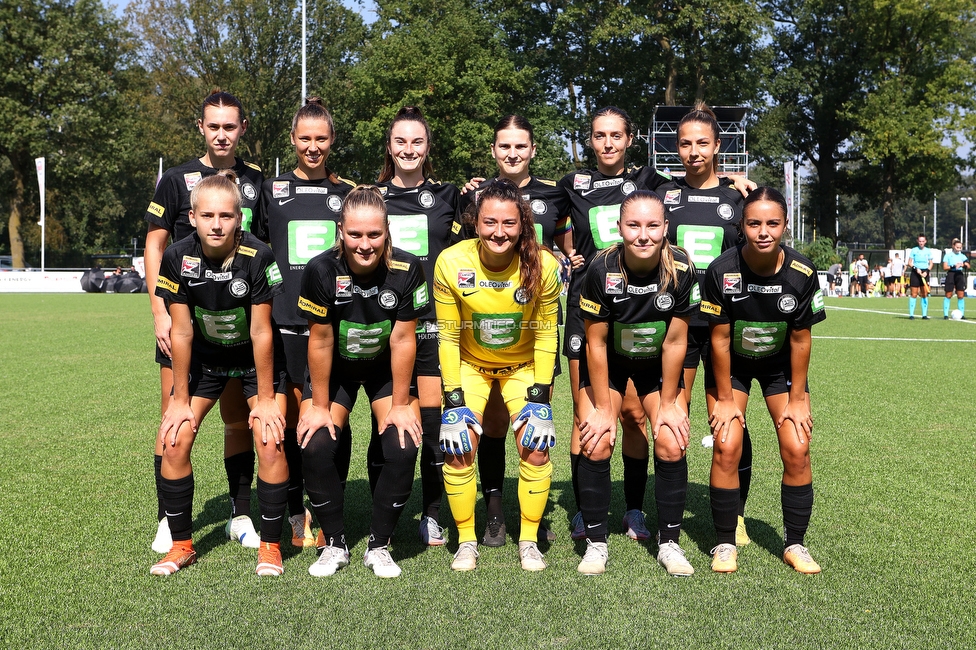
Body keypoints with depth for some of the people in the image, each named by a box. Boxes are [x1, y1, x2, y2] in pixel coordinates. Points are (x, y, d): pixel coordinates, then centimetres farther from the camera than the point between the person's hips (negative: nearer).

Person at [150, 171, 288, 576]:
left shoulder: (258, 257, -27)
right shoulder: (178, 258, -19)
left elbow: (261, 332, -21)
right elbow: (181, 332, -12)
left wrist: (265, 399, -16)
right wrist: (180, 400, -8)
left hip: (254, 357, -2)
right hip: (205, 356, 3)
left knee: (271, 444, -15)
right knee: (173, 441, -6)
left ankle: (270, 545, 4)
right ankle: (181, 544, 13)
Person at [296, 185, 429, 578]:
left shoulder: (406, 269, -24)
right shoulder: (321, 270, -25)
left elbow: (402, 339, -17)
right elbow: (320, 341, -16)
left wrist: (400, 405, -12)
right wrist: (319, 406, -10)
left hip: (387, 369, 0)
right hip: (335, 369, 0)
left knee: (403, 447, -17)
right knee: (316, 446, -17)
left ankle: (379, 545, 4)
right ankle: (334, 544, 4)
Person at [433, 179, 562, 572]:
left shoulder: (543, 266, -23)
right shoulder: (451, 263, -24)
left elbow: (545, 335, -11)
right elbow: (447, 337, -15)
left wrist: (539, 400, -13)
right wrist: (453, 403, -16)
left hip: (523, 366, 0)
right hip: (470, 365, 0)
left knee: (536, 451, -9)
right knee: (458, 450, -11)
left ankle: (529, 541, 12)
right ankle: (466, 541, 10)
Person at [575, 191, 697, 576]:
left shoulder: (681, 269, -24)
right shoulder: (601, 270, -27)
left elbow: (674, 342, -14)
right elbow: (596, 342, -18)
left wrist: (668, 403, -9)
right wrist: (603, 409, -14)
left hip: (658, 365, 1)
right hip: (609, 362, -1)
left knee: (672, 446, -9)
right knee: (595, 445, -12)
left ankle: (669, 542, 10)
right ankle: (596, 542, 6)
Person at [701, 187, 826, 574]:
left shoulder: (802, 273, -21)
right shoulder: (721, 271, -26)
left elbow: (800, 340, -10)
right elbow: (720, 338, -17)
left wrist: (797, 398, -6)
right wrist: (725, 399, -12)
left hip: (781, 365, 2)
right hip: (732, 365, -1)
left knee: (796, 449, -7)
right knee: (726, 447, -14)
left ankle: (795, 543, 12)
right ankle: (725, 544, 4)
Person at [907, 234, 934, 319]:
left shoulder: (928, 251, 7)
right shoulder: (914, 250, 2)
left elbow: (931, 263, 8)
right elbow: (909, 262, 2)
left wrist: (927, 271, -8)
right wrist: (916, 268, -14)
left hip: (925, 273, 2)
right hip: (915, 273, -2)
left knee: (925, 294, 1)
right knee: (914, 294, -4)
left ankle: (924, 315, 5)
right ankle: (911, 314, -2)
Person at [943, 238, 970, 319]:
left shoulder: (962, 256, 11)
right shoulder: (948, 255, 3)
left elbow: (968, 267, 1)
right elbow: (945, 267, -3)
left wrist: (964, 265, -21)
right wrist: (953, 266, -17)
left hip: (960, 274, 3)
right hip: (950, 274, -3)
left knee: (961, 295, -1)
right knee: (948, 295, 0)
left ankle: (961, 314, 4)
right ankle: (945, 314, 4)